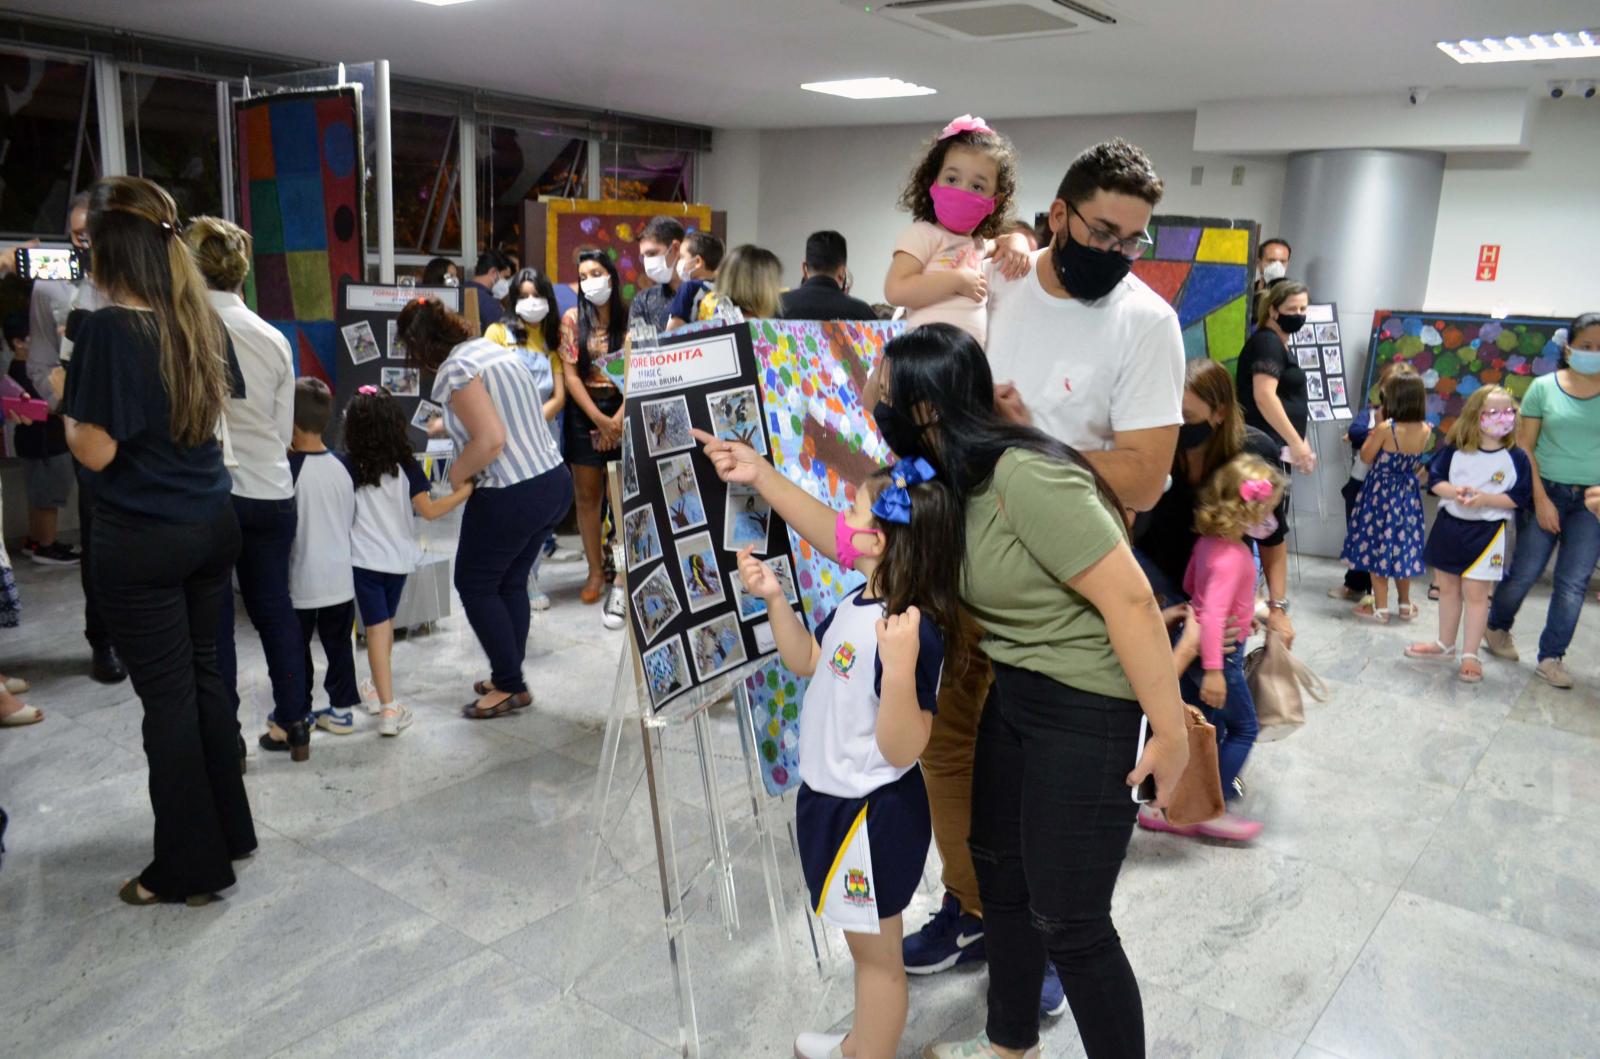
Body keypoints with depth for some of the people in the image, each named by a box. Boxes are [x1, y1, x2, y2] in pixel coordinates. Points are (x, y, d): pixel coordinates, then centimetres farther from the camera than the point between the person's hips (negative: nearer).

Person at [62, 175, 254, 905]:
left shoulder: (108, 329, -17)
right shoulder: (203, 319, 4)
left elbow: (96, 451, -16)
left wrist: (66, 405, 0)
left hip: (141, 541, -7)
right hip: (211, 524, 7)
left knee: (167, 696, 3)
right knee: (203, 676, 17)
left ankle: (190, 867, 15)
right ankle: (230, 830, 29)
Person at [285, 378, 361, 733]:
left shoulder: (288, 468, -15)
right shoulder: (344, 467, -1)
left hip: (301, 581, -4)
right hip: (340, 578, 5)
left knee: (296, 650, 10)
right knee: (339, 645, 13)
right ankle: (342, 710, 19)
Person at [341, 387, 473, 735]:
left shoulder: (348, 468, -8)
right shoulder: (406, 467, -6)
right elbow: (429, 511, -7)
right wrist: (463, 492, 1)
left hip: (363, 559, -2)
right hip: (398, 558, 2)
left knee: (377, 628, -3)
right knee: (386, 624, 20)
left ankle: (387, 707, -12)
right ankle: (381, 693, 36)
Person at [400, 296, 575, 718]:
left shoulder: (455, 369, -14)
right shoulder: (496, 349, 12)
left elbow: (490, 440, -22)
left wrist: (457, 474, -5)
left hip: (513, 497, -9)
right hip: (556, 482, 9)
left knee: (475, 585, 9)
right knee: (511, 583, 20)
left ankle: (510, 686, 16)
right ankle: (509, 677, 31)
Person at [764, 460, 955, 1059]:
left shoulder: (912, 632, -29)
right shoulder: (857, 604, 0)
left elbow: (902, 750, -29)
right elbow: (805, 661, 16)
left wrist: (900, 666, -43)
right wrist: (774, 598, 3)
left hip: (873, 816, -10)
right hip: (833, 799, 10)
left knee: (877, 953, 11)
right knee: (864, 941, 27)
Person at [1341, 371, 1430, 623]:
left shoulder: (1385, 428, -22)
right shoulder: (1426, 431, -7)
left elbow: (1366, 457, -9)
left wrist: (1372, 434, 2)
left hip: (1381, 493, -5)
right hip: (1408, 494, 5)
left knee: (1377, 546, 6)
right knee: (1403, 545, 17)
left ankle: (1380, 608, 9)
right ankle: (1405, 604, 27)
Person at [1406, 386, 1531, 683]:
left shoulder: (1516, 458, -7)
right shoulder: (1455, 450, -1)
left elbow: (1519, 497, -9)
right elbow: (1434, 479, -1)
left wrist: (1484, 498, -21)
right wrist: (1455, 492, -19)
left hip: (1487, 532, -3)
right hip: (1448, 526, 3)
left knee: (1475, 594, -1)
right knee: (1448, 589, 15)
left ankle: (1470, 655, 9)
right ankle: (1445, 645, 31)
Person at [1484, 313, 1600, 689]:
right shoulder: (1543, 387, -3)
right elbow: (1524, 446, -3)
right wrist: (1540, 498, -8)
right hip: (1546, 492, -1)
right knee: (1524, 572, 5)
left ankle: (1551, 657, 15)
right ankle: (1497, 628, 31)